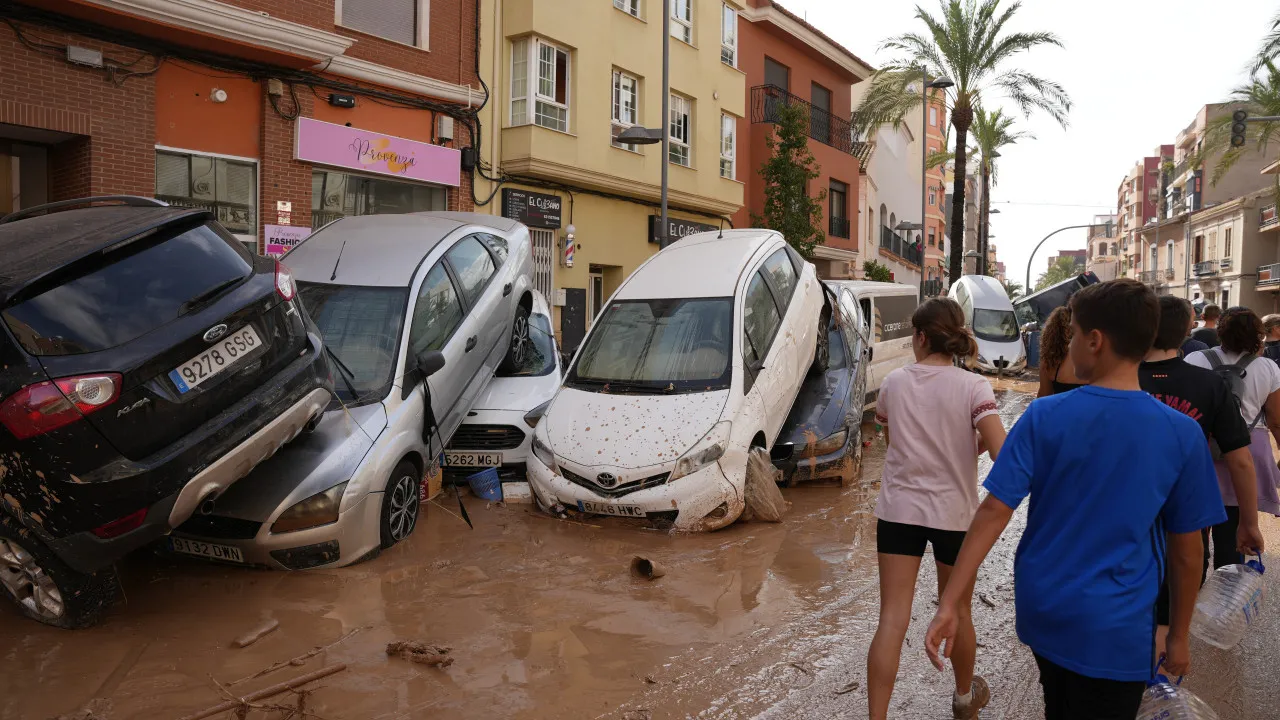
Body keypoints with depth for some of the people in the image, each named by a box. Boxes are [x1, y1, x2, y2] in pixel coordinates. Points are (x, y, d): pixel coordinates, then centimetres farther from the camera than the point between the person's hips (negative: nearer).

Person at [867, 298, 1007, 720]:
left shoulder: (893, 383, -2)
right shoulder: (973, 387, -11)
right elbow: (1001, 452, -21)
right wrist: (975, 443, 0)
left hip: (899, 509, 1)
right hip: (954, 513, 0)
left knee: (892, 620, 0)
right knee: (957, 612, 20)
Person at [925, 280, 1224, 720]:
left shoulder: (1044, 416, -12)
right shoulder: (1183, 435, -11)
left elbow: (994, 511, -15)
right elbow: (1185, 552, -3)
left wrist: (950, 603, -12)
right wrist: (1179, 637, 11)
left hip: (1042, 611, 2)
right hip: (1113, 629, -2)